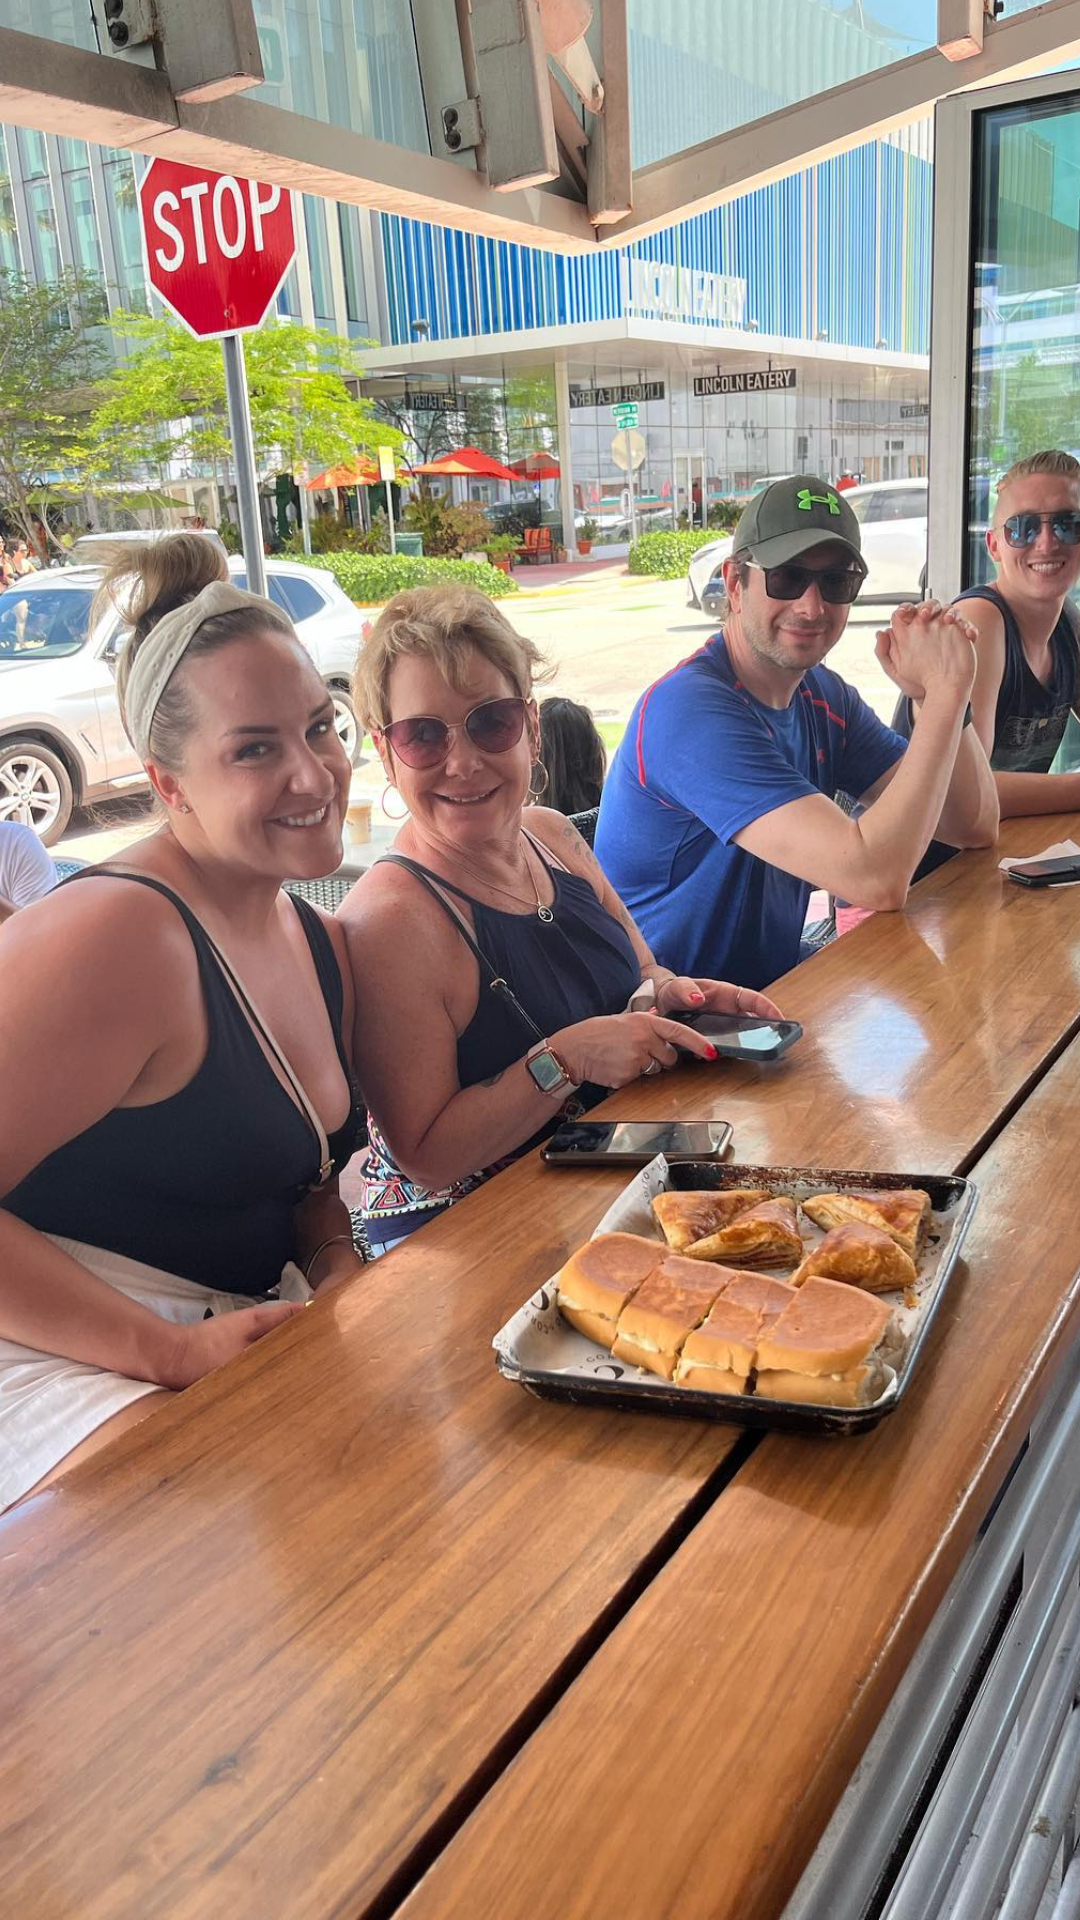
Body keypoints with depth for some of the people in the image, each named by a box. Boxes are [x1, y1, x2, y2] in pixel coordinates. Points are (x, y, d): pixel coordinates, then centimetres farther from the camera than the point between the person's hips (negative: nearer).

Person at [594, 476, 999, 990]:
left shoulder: (823, 696, 6)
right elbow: (875, 878, -28)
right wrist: (946, 691, -23)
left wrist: (936, 695, -12)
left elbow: (974, 827, 3)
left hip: (772, 982, 8)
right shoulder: (690, 710, -22)